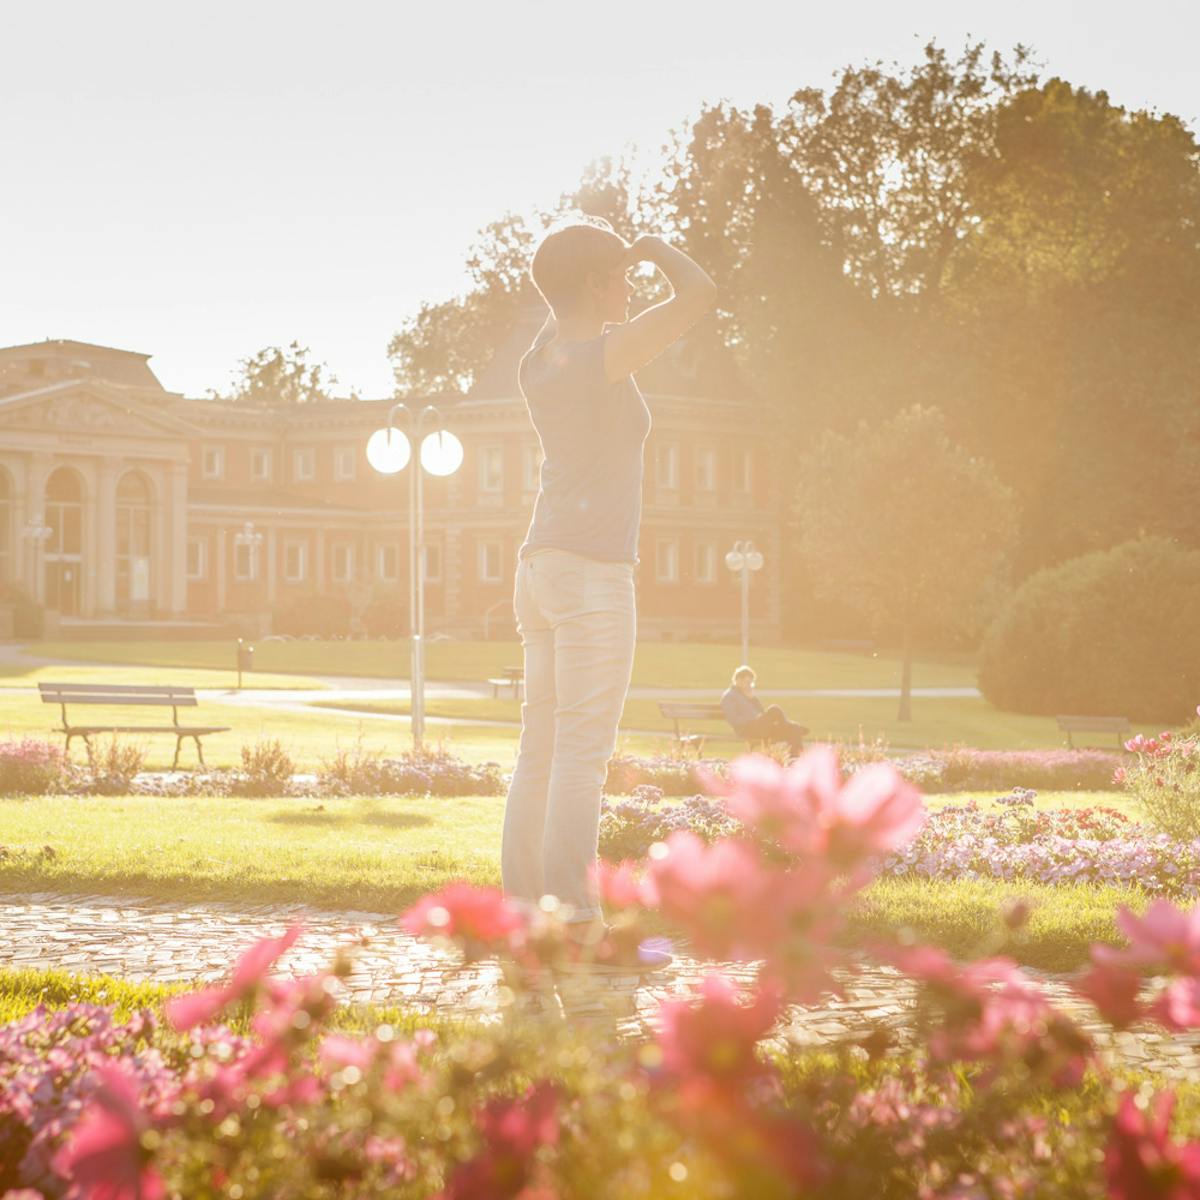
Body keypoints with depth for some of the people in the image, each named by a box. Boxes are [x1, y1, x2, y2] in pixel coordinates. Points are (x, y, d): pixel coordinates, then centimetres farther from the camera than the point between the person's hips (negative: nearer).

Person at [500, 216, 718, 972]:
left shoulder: (537, 364, 13)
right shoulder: (602, 354, -11)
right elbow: (701, 296, -15)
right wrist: (658, 252, 3)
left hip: (543, 565, 8)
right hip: (592, 570, -8)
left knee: (543, 749, 7)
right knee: (584, 750, -11)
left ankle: (522, 909, 7)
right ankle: (580, 923, -13)